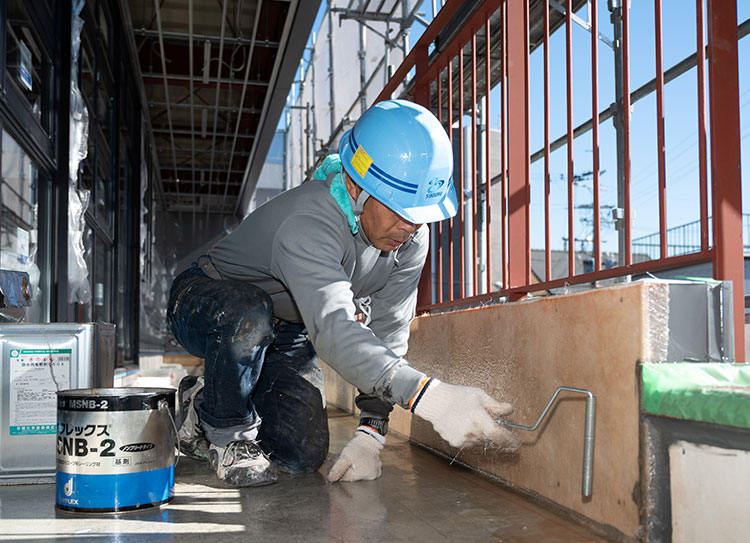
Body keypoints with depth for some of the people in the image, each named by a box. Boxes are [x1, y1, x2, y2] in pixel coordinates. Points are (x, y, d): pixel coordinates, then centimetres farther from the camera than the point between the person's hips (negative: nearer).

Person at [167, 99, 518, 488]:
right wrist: (427, 396, -63)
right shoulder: (308, 223, -39)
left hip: (285, 333, 6)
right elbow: (334, 331, -52)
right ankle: (225, 430, -11)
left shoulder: (411, 241, -16)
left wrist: (371, 433, -20)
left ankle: (204, 407, 20)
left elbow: (387, 337, -13)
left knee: (304, 455, -7)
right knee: (251, 317, -42)